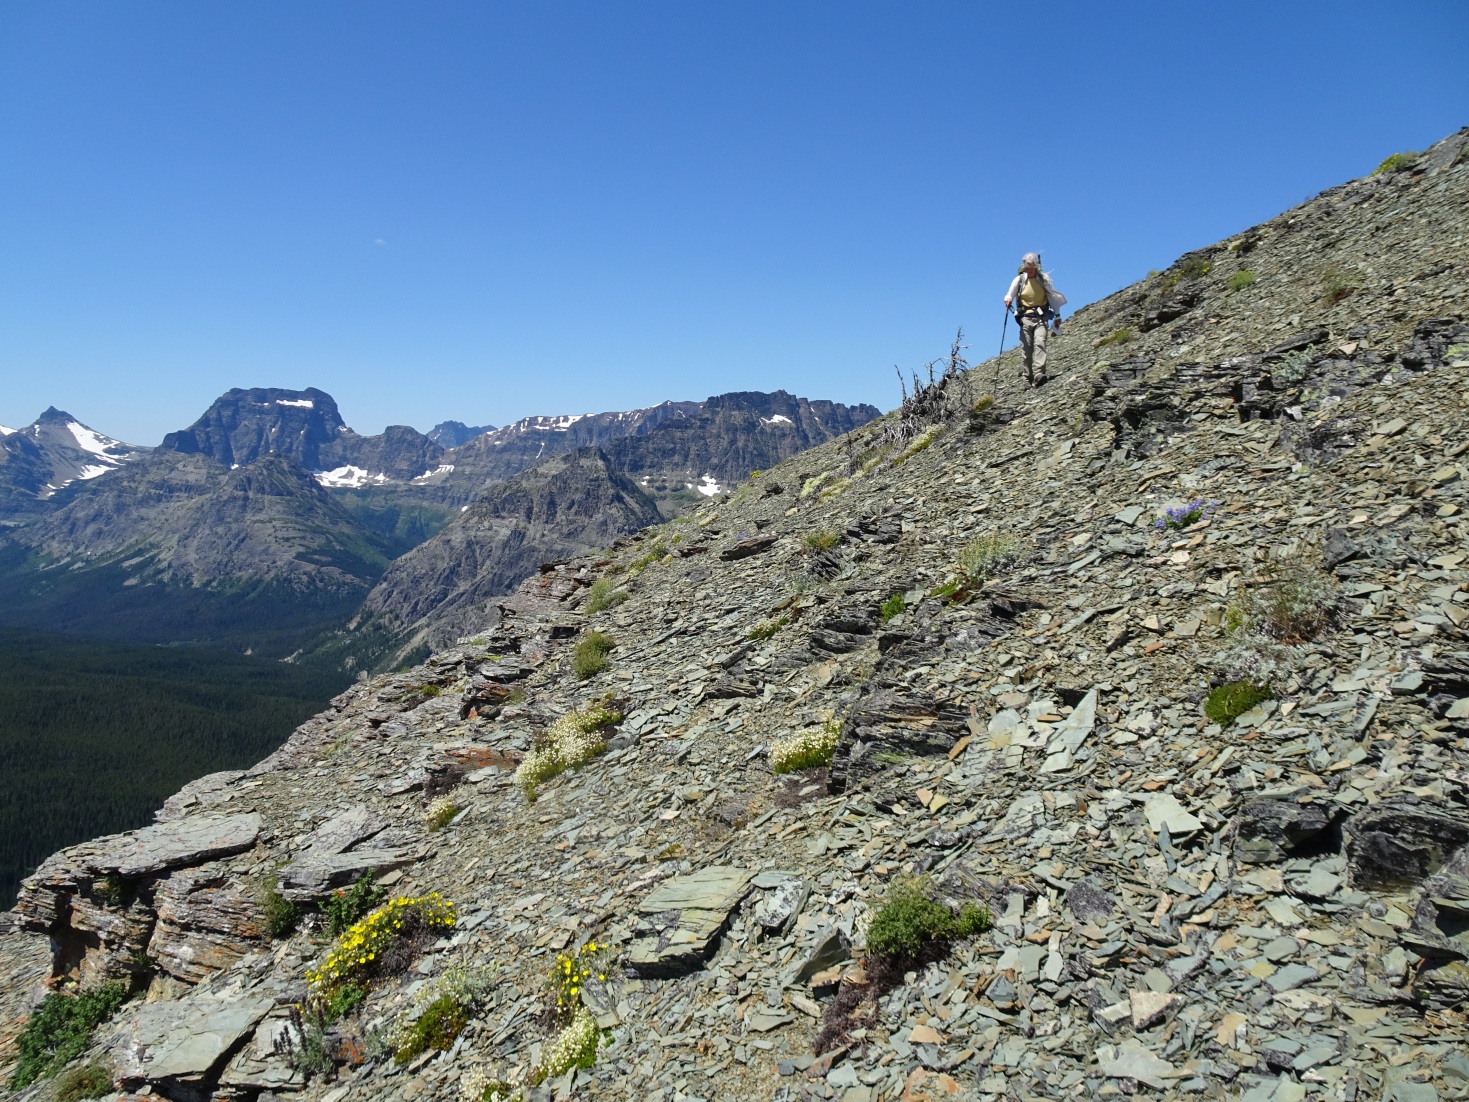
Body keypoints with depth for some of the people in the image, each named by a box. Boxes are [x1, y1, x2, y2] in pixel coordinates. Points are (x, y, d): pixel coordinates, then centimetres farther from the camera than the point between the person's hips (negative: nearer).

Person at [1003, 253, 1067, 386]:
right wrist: (1008, 299, -19)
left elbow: (1052, 297, 15)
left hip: (1041, 317, -1)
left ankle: (1039, 375, -32)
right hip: (1025, 317, 1)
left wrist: (1057, 315, 15)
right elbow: (1010, 295, 6)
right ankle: (1029, 378, 1)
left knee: (1039, 343, -20)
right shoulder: (1019, 280, 7)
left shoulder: (1044, 279, 8)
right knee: (1026, 348, -4)